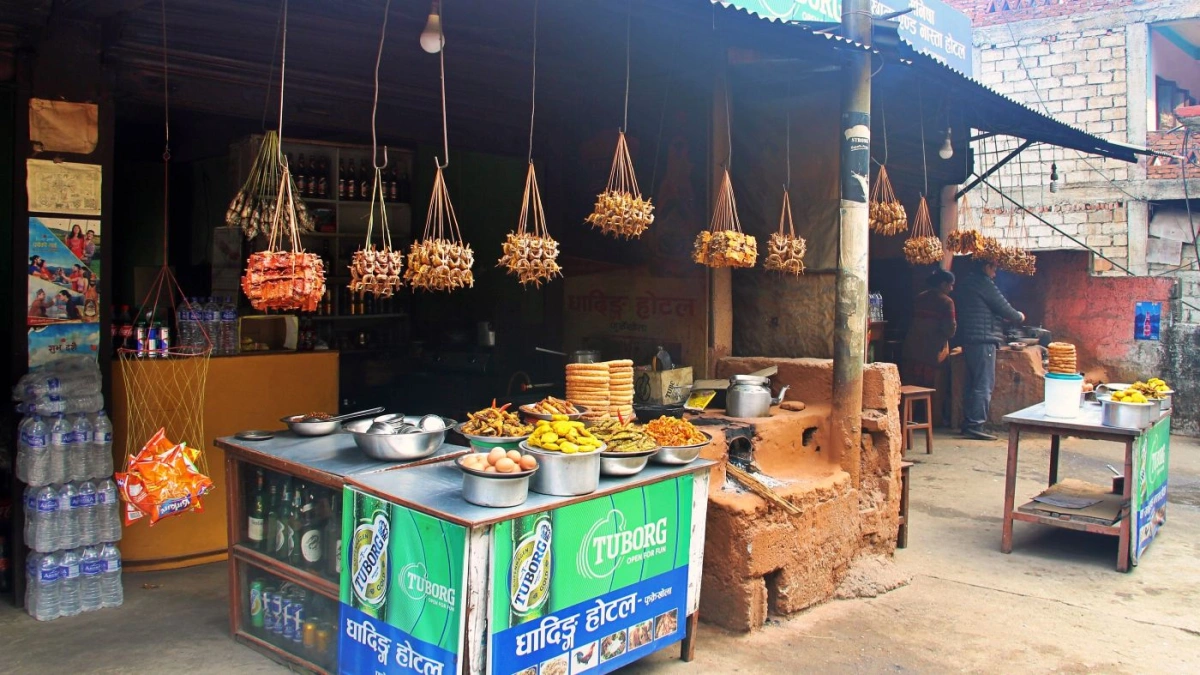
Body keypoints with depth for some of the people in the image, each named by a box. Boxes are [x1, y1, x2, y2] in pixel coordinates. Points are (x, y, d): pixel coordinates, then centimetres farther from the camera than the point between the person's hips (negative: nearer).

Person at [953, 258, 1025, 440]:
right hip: (983, 340, -10)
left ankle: (968, 424, 16)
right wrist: (1019, 317, 12)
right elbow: (1004, 308, -7)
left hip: (968, 340, 10)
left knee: (972, 384, 13)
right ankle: (975, 426, -10)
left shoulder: (966, 283, 18)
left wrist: (1002, 318, 24)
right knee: (984, 385, -8)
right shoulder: (983, 283, -11)